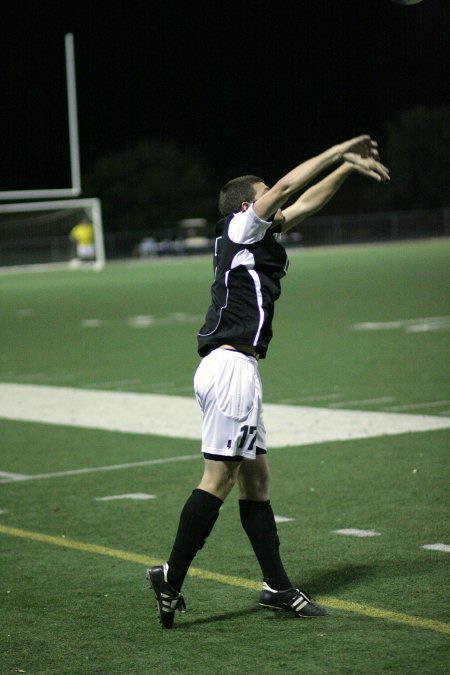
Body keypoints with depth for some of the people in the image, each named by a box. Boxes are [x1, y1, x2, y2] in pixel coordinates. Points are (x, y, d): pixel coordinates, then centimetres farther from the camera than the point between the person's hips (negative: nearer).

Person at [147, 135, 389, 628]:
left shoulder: (258, 237, 20)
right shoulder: (240, 228, -2)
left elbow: (304, 203, 27)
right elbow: (286, 187, -8)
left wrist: (348, 167, 23)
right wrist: (341, 152, 1)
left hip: (233, 368, 10)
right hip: (231, 364, -10)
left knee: (255, 478, 10)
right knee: (218, 478, -11)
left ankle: (277, 587, 13)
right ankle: (171, 577, -9)